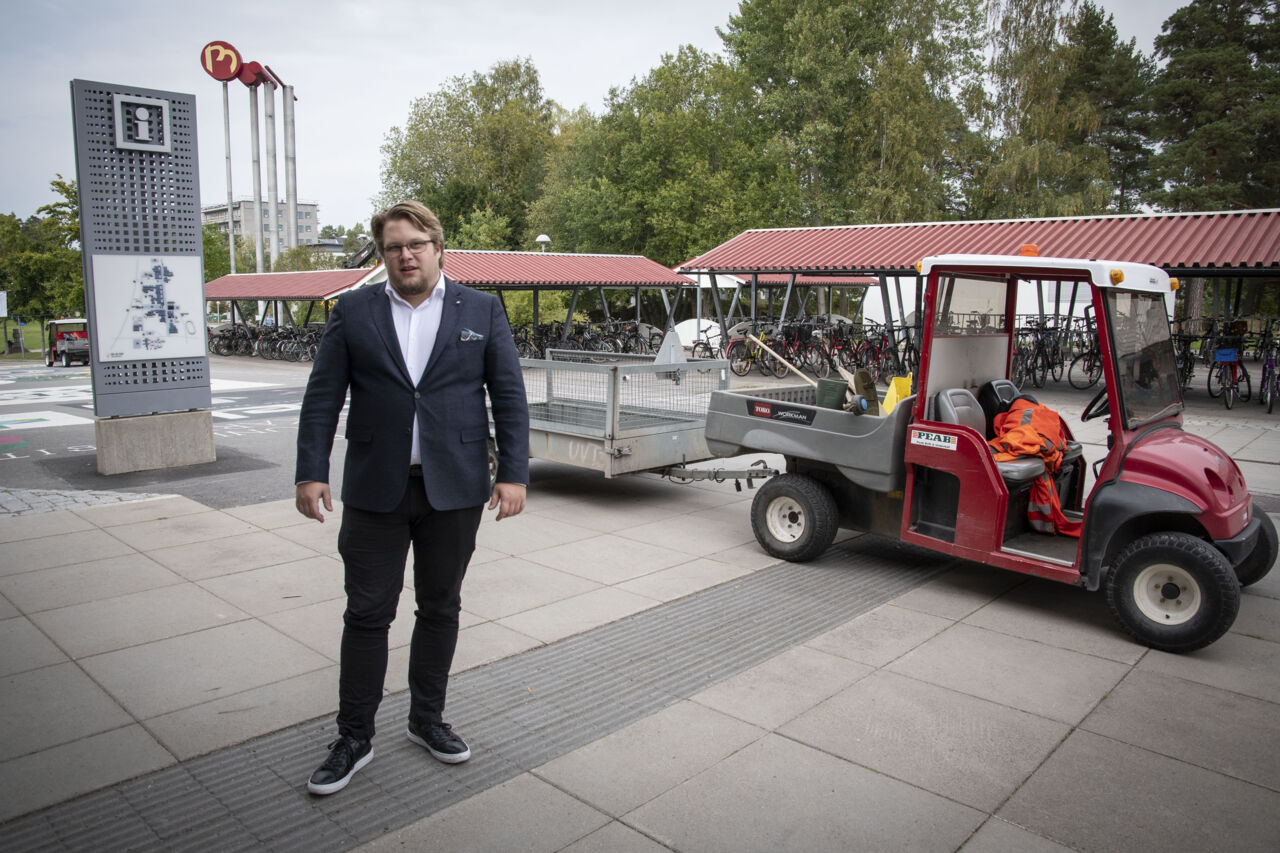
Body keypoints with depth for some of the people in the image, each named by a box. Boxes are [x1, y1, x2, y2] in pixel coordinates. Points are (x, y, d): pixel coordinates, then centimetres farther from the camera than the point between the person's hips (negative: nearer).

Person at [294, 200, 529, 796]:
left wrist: (514, 474, -6)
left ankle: (427, 720, 31)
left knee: (440, 608, 12)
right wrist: (311, 473, -5)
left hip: (455, 490, 0)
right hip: (375, 490, 0)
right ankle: (354, 738, 22)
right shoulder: (353, 312, 4)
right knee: (366, 614, 6)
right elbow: (322, 398, 3)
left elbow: (509, 397, 1)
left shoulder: (481, 311, 4)